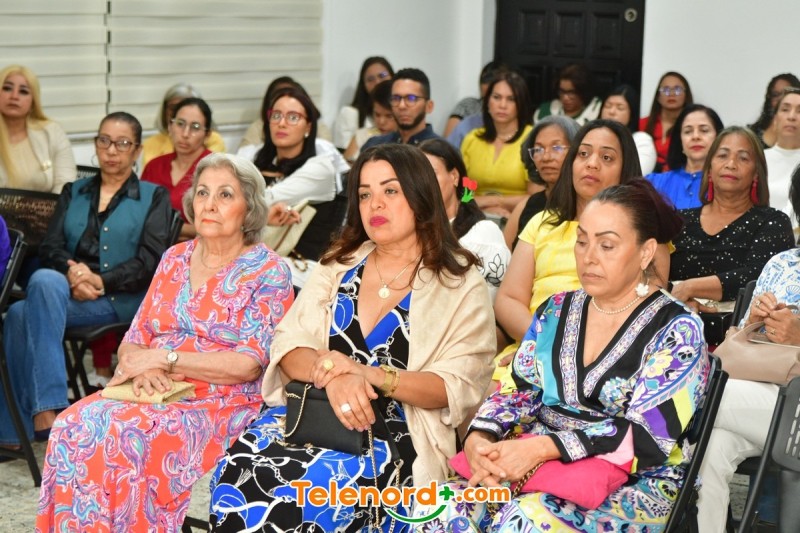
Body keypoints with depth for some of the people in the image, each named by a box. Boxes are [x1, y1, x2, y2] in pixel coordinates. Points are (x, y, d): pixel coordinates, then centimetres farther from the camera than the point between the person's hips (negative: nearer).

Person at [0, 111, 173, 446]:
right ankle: (47, 408, -34)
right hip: (68, 292, 4)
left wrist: (101, 282, -13)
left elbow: (151, 259, 1)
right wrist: (72, 270, -10)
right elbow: (50, 248, 13)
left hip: (124, 298, -4)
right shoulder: (74, 192, 25)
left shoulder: (154, 197, 14)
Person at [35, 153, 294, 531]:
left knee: (120, 435, -31)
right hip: (153, 395, 5)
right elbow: (132, 342, 15)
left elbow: (250, 364, -12)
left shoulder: (267, 271, -1)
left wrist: (163, 357, -14)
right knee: (73, 425, -24)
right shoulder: (175, 259, 16)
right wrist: (141, 367, -9)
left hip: (222, 407, -5)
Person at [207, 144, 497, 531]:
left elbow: (459, 386, -6)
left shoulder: (461, 285, 4)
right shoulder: (338, 267, 16)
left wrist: (374, 375, -20)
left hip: (394, 433, -4)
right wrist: (331, 372, -17)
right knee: (235, 476, -26)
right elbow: (288, 346, 6)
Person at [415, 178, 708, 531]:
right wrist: (478, 439, -13)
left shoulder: (677, 331, -6)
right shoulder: (555, 312, 12)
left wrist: (542, 446, -24)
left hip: (635, 488, -5)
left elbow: (647, 435, -15)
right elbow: (517, 392, 10)